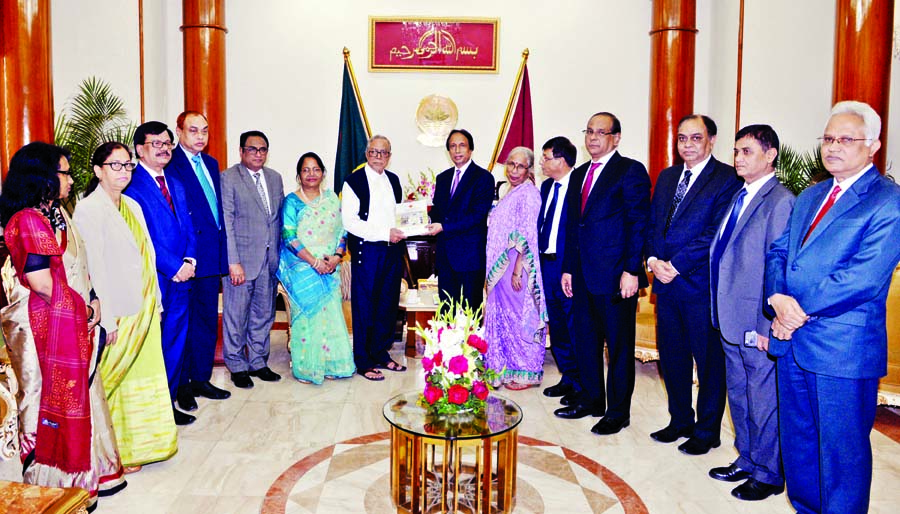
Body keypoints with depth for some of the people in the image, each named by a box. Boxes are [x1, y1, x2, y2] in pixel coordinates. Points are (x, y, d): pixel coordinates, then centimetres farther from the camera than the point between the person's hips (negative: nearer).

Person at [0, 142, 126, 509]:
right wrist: (83, 308, -8)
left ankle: (90, 473, 30)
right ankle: (62, 487, 19)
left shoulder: (56, 213, 12)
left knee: (78, 395, 16)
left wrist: (92, 300, 0)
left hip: (73, 325, 9)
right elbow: (41, 282, -21)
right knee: (58, 401, 3)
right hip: (50, 328, -9)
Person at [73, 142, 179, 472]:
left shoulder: (132, 206, 12)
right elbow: (94, 266, -15)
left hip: (145, 308, 7)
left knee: (142, 374, 15)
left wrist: (155, 301, 12)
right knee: (115, 379, 5)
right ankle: (117, 453, 20)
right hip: (118, 311, -7)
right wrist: (108, 319, -17)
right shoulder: (88, 209, -11)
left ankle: (138, 443, 31)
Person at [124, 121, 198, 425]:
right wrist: (174, 266, -15)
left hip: (180, 277, 7)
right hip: (151, 279, -7)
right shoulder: (131, 185, -9)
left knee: (175, 343, 13)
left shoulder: (176, 185, 16)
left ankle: (170, 402, 24)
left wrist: (189, 259, -3)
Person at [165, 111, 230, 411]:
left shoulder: (211, 164, 15)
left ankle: (201, 379, 27)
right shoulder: (170, 165, -10)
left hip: (212, 258, 8)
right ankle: (182, 386, 16)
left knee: (208, 321, 15)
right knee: (184, 323, 3)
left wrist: (222, 251, 12)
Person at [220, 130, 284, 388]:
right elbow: (226, 223, -11)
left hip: (270, 259, 6)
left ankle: (258, 362, 29)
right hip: (241, 259, -5)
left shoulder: (275, 178, 11)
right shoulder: (228, 178, -7)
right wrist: (233, 262, -16)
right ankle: (237, 366, 21)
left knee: (264, 314, 14)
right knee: (237, 316, 4)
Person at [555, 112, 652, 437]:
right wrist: (568, 269, 14)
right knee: (585, 340, 15)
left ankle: (618, 412, 16)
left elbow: (639, 224, -11)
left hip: (616, 275, -7)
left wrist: (631, 270, -17)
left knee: (619, 344, 4)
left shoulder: (630, 171, -5)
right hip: (584, 275, 7)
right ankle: (590, 400, 31)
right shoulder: (579, 174, 16)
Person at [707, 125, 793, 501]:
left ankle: (767, 475, 24)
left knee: (763, 402, 7)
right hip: (731, 322, 9)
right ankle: (746, 461, 37)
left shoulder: (780, 201, -15)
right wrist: (721, 314, 13)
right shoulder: (738, 197, 12)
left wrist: (767, 327, -19)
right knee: (738, 396, 20)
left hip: (758, 326, -9)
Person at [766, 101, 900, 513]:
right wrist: (779, 299, -10)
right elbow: (778, 252, 8)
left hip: (844, 350, -7)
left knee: (842, 452, 7)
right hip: (792, 340, 7)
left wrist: (802, 310, -16)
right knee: (797, 442, 19)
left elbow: (865, 276, -20)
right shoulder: (810, 196, 14)